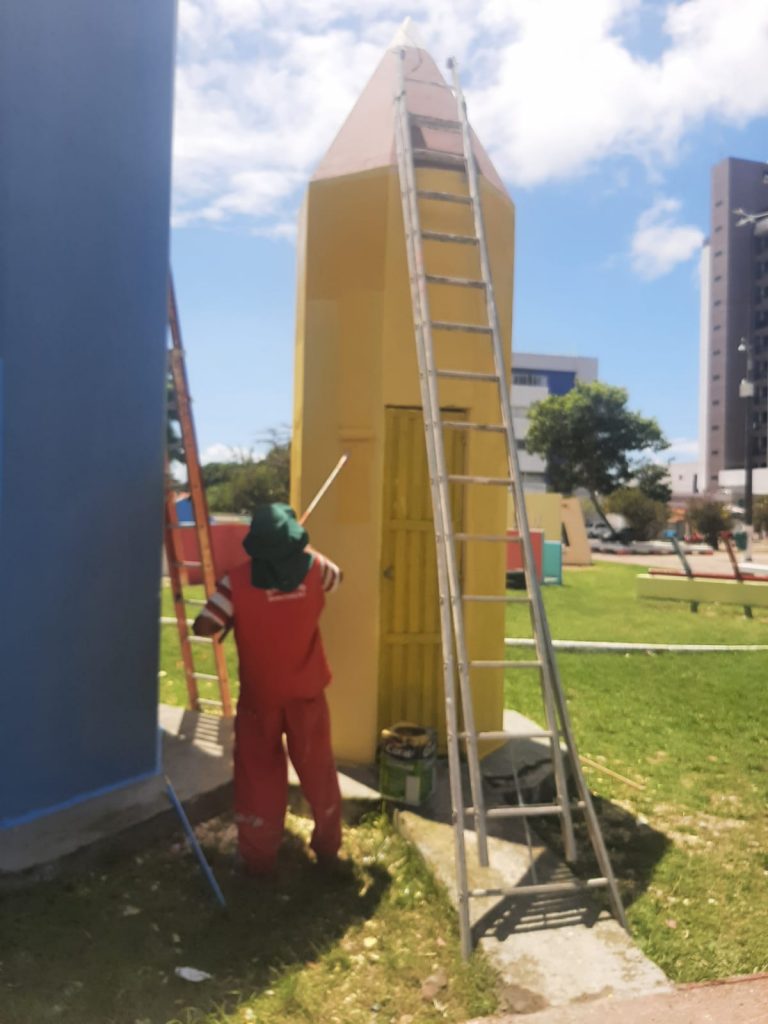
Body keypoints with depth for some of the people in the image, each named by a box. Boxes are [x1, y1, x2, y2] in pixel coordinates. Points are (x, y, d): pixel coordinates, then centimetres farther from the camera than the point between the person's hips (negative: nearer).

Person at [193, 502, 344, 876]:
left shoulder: (237, 581, -20)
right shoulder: (314, 568, -12)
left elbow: (204, 627, -24)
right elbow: (337, 575, 11)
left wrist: (229, 624, -3)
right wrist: (299, 550, 18)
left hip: (259, 697, -2)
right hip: (307, 694, 2)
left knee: (259, 779, 13)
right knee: (318, 773, 16)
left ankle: (259, 859, 23)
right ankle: (328, 850, 29)